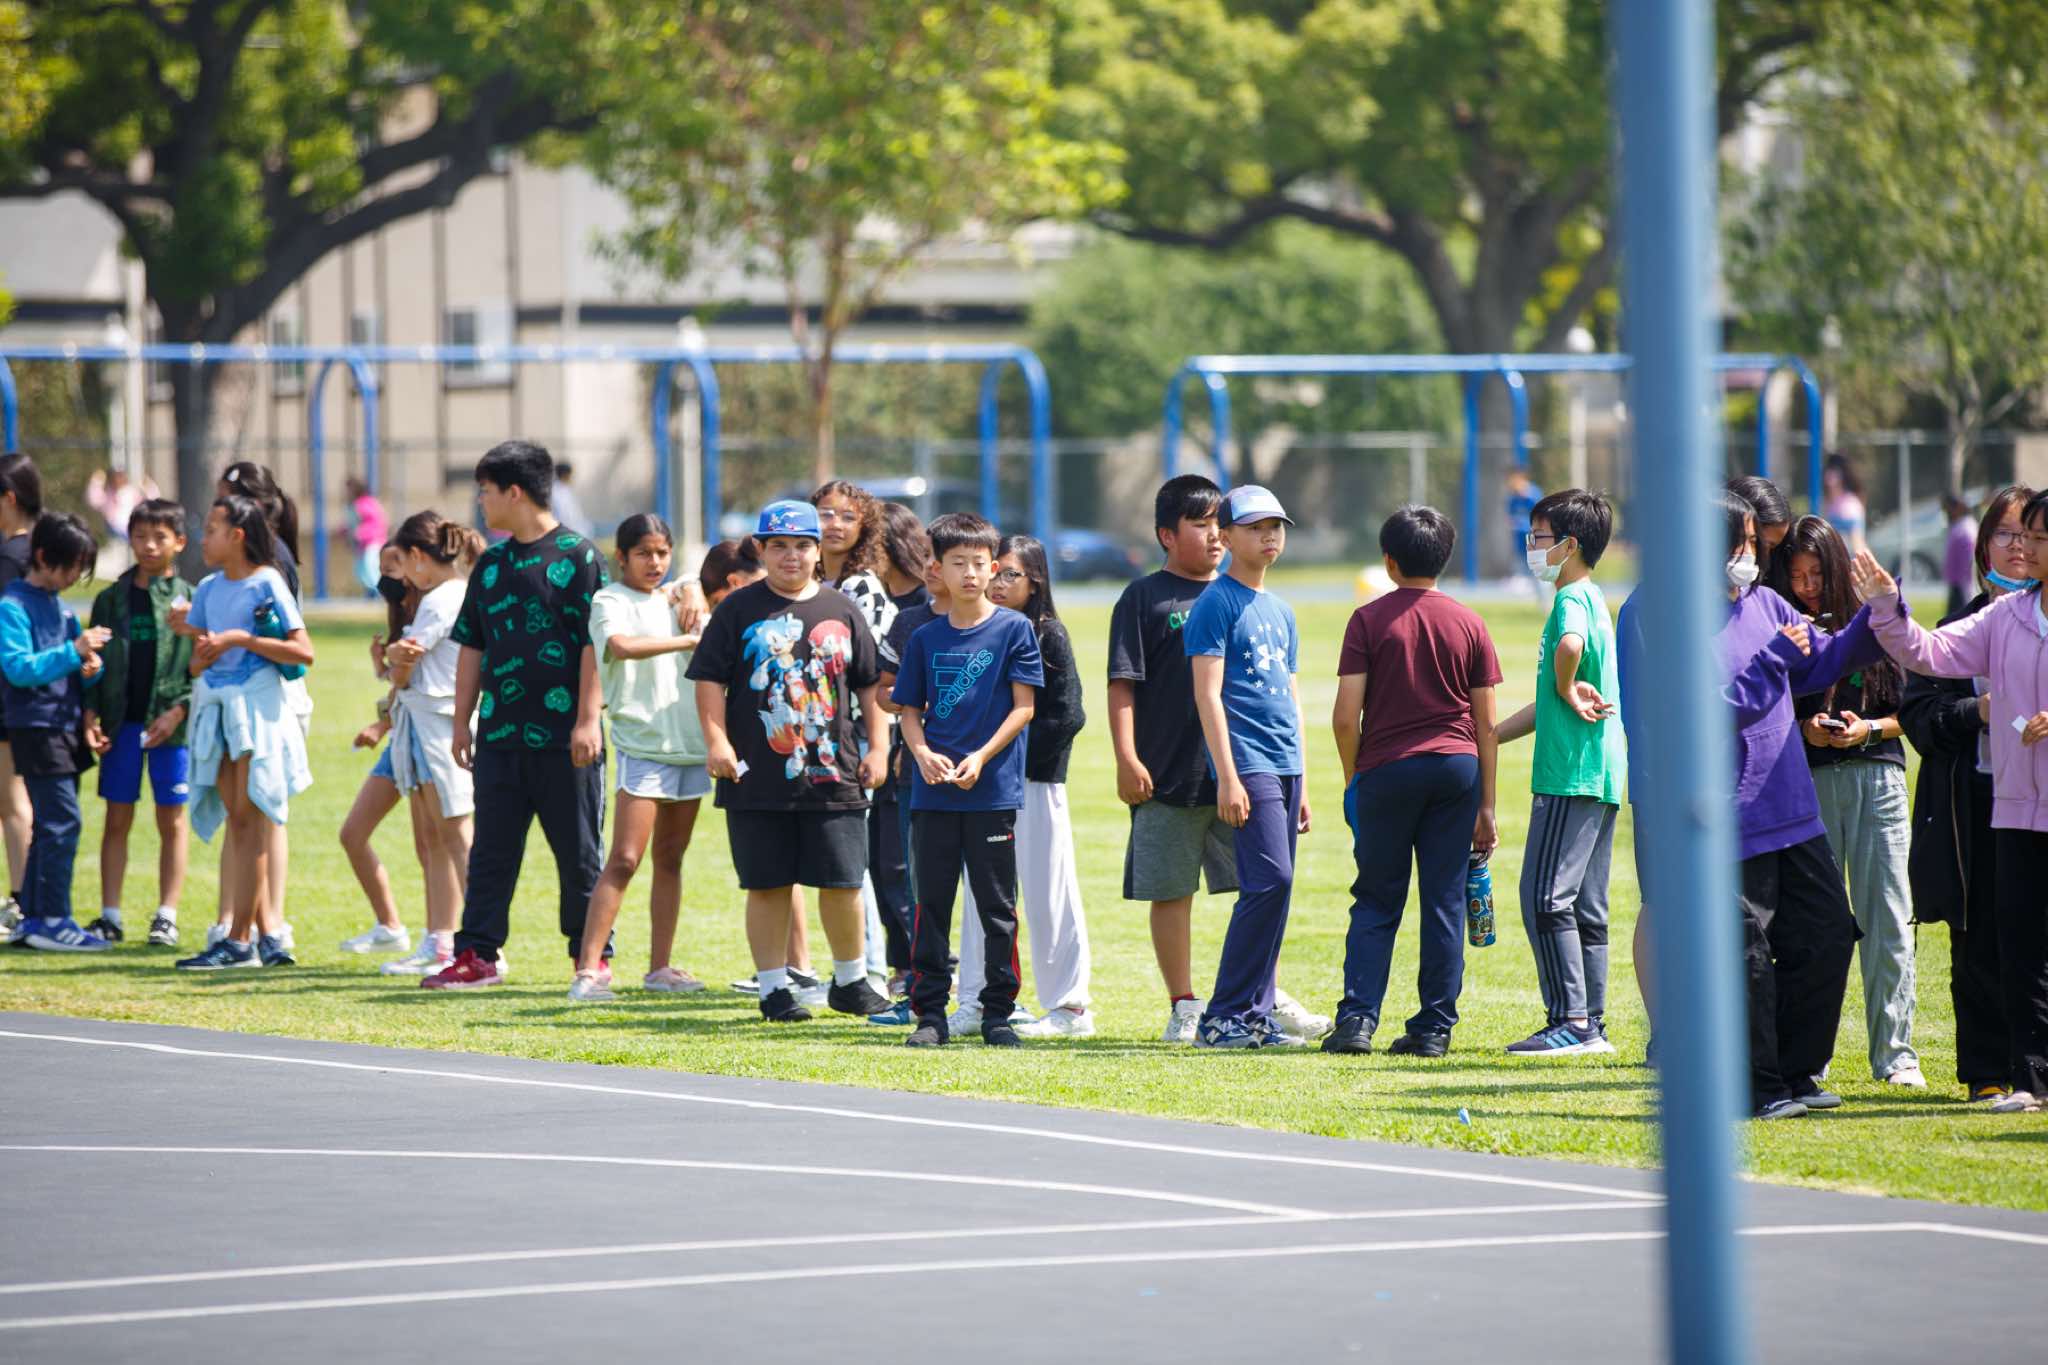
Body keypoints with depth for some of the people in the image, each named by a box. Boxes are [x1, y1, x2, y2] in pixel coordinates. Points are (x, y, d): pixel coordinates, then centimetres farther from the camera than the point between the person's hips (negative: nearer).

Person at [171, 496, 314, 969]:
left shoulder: (267, 585, -7)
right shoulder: (209, 589, 12)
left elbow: (303, 651, -13)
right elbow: (196, 663, 15)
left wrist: (241, 639, -16)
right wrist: (203, 648, -8)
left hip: (256, 705, -7)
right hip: (215, 706, 7)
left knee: (249, 820, -7)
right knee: (237, 821, 4)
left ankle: (240, 939, -8)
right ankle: (268, 935, 6)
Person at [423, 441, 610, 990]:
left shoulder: (577, 556, -6)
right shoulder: (492, 564, 13)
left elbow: (594, 642, -9)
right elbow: (472, 646, 17)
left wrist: (588, 720, -14)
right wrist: (462, 720, 13)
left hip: (563, 735, -6)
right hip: (500, 733, 6)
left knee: (579, 851, 2)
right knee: (492, 848, 5)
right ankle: (478, 954, 7)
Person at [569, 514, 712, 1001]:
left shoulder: (674, 600, 15)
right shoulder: (610, 601, -4)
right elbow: (623, 645, -25)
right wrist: (688, 640, -21)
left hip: (689, 742, 6)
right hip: (643, 745, -6)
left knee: (671, 858, 10)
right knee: (625, 859, -12)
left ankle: (660, 966, 17)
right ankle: (588, 969, -14)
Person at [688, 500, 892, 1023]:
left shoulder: (841, 611, 10)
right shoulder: (739, 610, 3)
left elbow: (870, 685, 14)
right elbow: (709, 680, 1)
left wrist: (877, 747, 7)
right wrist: (716, 741, -10)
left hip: (833, 774, 2)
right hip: (758, 780, -1)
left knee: (842, 882, 2)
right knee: (767, 885, 2)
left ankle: (851, 980, 19)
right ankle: (773, 988, 11)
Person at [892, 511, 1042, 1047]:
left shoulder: (1014, 629, -1)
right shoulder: (926, 638, 8)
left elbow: (1024, 706, -2)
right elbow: (909, 709, 11)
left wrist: (981, 758, -13)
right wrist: (923, 753, -9)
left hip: (994, 789, -2)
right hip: (933, 793, 2)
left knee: (998, 906, 3)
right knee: (932, 903, 4)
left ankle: (998, 1012, 10)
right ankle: (930, 1012, 10)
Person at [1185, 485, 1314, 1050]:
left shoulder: (1280, 610, 20)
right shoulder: (1216, 603, -4)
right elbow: (1208, 694, -11)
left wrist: (1301, 783, 20)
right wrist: (1228, 777, -17)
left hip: (1285, 767, 8)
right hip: (1248, 764, -8)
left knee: (1272, 889, 5)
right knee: (1270, 880, -16)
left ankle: (1256, 1017, 7)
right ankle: (1224, 1018, -13)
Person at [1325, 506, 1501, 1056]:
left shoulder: (1370, 619, -1)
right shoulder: (1469, 623, 5)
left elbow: (1346, 716, -7)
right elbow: (1486, 724, 6)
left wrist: (1352, 779, 8)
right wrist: (1486, 808, 11)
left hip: (1387, 768, -1)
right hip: (1457, 765, 2)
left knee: (1376, 902, 6)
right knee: (1445, 901, 4)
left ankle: (1358, 1017, -6)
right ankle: (1435, 1027, 3)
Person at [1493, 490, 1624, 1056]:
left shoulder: (1573, 599, -10)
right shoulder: (1592, 600, 20)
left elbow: (1570, 646, -37)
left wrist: (1567, 688, -18)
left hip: (1570, 775, -10)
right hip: (1599, 775, 10)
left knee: (1546, 897, -9)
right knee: (1585, 907, 11)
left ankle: (1571, 1023, -12)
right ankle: (1592, 1025, 13)